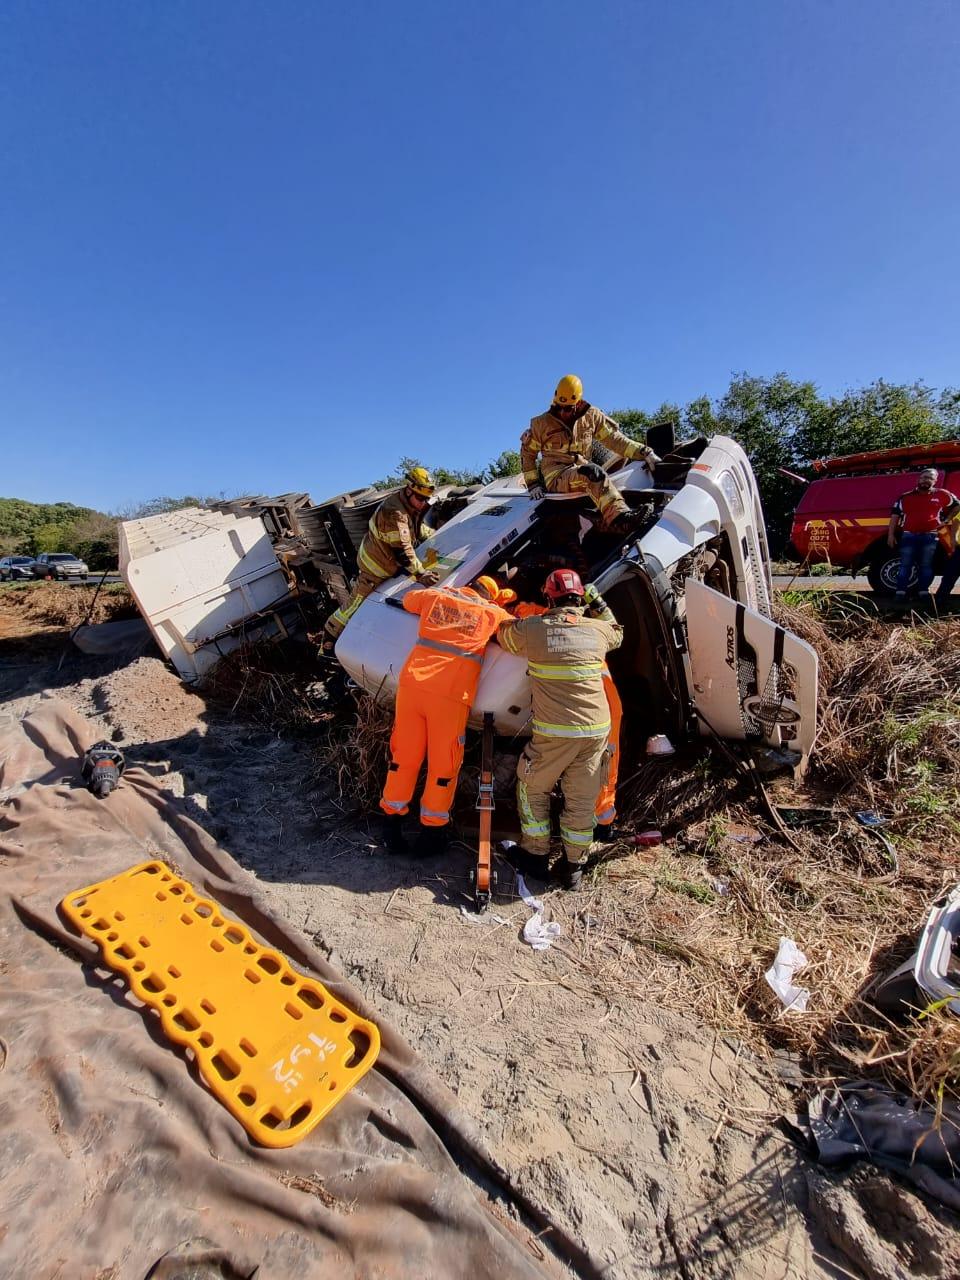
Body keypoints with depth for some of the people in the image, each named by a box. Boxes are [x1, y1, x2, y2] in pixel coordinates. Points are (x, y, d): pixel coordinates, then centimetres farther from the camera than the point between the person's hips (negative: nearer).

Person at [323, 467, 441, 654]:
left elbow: (417, 528, 17)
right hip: (375, 566, -9)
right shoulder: (394, 513, -33)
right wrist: (420, 574, -37)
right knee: (358, 602, 2)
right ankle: (330, 635, 16)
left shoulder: (409, 503, -2)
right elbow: (402, 549, -37)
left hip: (387, 560, 9)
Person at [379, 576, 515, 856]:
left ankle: (391, 822, 27)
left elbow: (408, 599, 36)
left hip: (411, 683, 4)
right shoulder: (493, 612, 11)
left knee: (404, 755, 15)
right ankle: (431, 832, 22)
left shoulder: (435, 596, 17)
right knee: (443, 764, 11)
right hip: (450, 694, -3)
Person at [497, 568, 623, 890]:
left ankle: (537, 856, 32)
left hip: (553, 734, -3)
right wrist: (599, 604, 30)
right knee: (582, 800, 18)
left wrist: (519, 618, 32)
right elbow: (618, 633, 27)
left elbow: (500, 633, 14)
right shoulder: (598, 629, 2)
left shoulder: (531, 629, -6)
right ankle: (574, 867, 32)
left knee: (532, 790, 21)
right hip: (596, 731, 3)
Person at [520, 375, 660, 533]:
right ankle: (619, 519, -52)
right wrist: (532, 484, 3)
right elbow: (527, 451, 13)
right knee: (592, 472, -35)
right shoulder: (542, 423, 5)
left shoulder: (592, 416, 10)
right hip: (556, 478, -4)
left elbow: (614, 438, 10)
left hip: (583, 473, 4)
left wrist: (644, 452, 0)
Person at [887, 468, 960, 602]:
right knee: (905, 565, -2)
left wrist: (946, 520, 9)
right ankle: (900, 592, -2)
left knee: (926, 566, 5)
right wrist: (891, 535, -2)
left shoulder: (942, 495, 8)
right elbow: (895, 515, 5)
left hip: (929, 537, 1)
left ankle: (924, 592, 10)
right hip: (908, 536, -1)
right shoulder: (905, 497, 5)